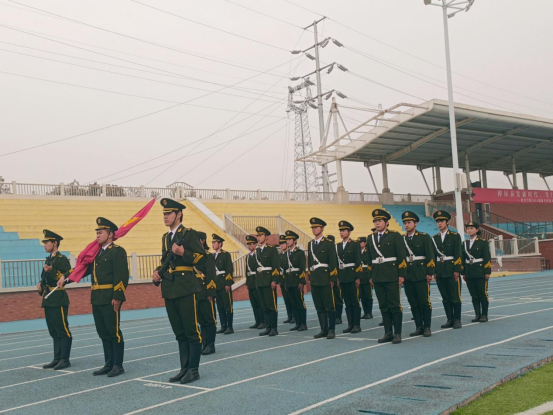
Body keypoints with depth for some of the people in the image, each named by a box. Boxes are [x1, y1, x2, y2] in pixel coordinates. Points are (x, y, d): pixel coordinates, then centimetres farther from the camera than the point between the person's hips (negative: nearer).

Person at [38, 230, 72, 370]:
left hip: (59, 300, -9)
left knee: (63, 331, -4)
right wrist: (41, 285, 6)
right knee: (54, 332, 12)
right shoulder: (48, 259, 17)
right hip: (48, 300, 9)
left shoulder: (62, 259, -10)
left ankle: (65, 360, 0)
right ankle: (57, 359, 18)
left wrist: (52, 271, -26)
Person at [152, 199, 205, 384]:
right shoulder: (165, 237, 17)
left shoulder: (189, 234, -5)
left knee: (191, 330, -2)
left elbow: (201, 260, -10)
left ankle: (193, 370, 5)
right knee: (179, 332, 12)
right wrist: (158, 272, 6)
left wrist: (183, 252, -22)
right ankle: (184, 369, 19)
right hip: (169, 289, 7)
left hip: (186, 288, -7)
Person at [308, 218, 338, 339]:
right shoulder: (310, 244, 14)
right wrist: (310, 278, 12)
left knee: (329, 306, -2)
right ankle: (324, 329, 14)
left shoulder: (328, 244, -3)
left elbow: (333, 263, -6)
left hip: (325, 279, -6)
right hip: (314, 280, 6)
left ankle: (331, 330, 4)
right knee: (319, 307, 8)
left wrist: (332, 279, -11)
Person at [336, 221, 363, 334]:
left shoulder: (355, 245, -3)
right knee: (347, 302, 8)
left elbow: (358, 262, -7)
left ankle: (357, 325, 4)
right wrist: (337, 277, 8)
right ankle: (350, 324, 13)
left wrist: (358, 278, -12)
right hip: (342, 278, 5)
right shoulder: (338, 246, 13)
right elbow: (337, 262, 13)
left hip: (352, 277, -5)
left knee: (355, 302, -1)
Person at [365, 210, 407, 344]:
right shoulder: (370, 238, 12)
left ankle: (397, 333, 5)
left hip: (392, 276, -5)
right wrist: (370, 276, 10)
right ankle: (388, 333, 13)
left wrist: (401, 275, -10)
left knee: (395, 305, -1)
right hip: (377, 277, 5)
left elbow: (402, 257, -6)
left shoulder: (395, 236, -3)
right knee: (383, 306, 7)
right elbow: (369, 258, 14)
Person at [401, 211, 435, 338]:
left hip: (421, 275, -3)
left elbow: (430, 256, -3)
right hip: (407, 276, 4)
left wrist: (429, 273, -10)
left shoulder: (424, 237, 1)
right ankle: (419, 327, 13)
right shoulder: (401, 239, 9)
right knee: (413, 303, 6)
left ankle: (427, 327, 7)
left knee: (424, 302, 0)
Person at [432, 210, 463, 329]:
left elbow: (458, 254, -5)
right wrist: (433, 271, 6)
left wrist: (456, 270, -12)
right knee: (445, 297, 7)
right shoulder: (434, 238, 11)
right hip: (440, 272, 4)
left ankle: (457, 320, 5)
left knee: (455, 296, -1)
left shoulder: (455, 236, 0)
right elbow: (433, 256, 11)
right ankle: (450, 320, 13)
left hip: (452, 271, -4)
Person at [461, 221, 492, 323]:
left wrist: (487, 272, -11)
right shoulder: (465, 243, 11)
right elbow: (463, 259, 12)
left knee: (483, 294, 0)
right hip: (469, 274, 5)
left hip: (480, 272, -4)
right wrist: (463, 273, 9)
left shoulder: (483, 242, -3)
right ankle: (477, 314, 13)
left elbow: (487, 258, -6)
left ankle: (484, 315, 8)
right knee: (474, 295, 7)